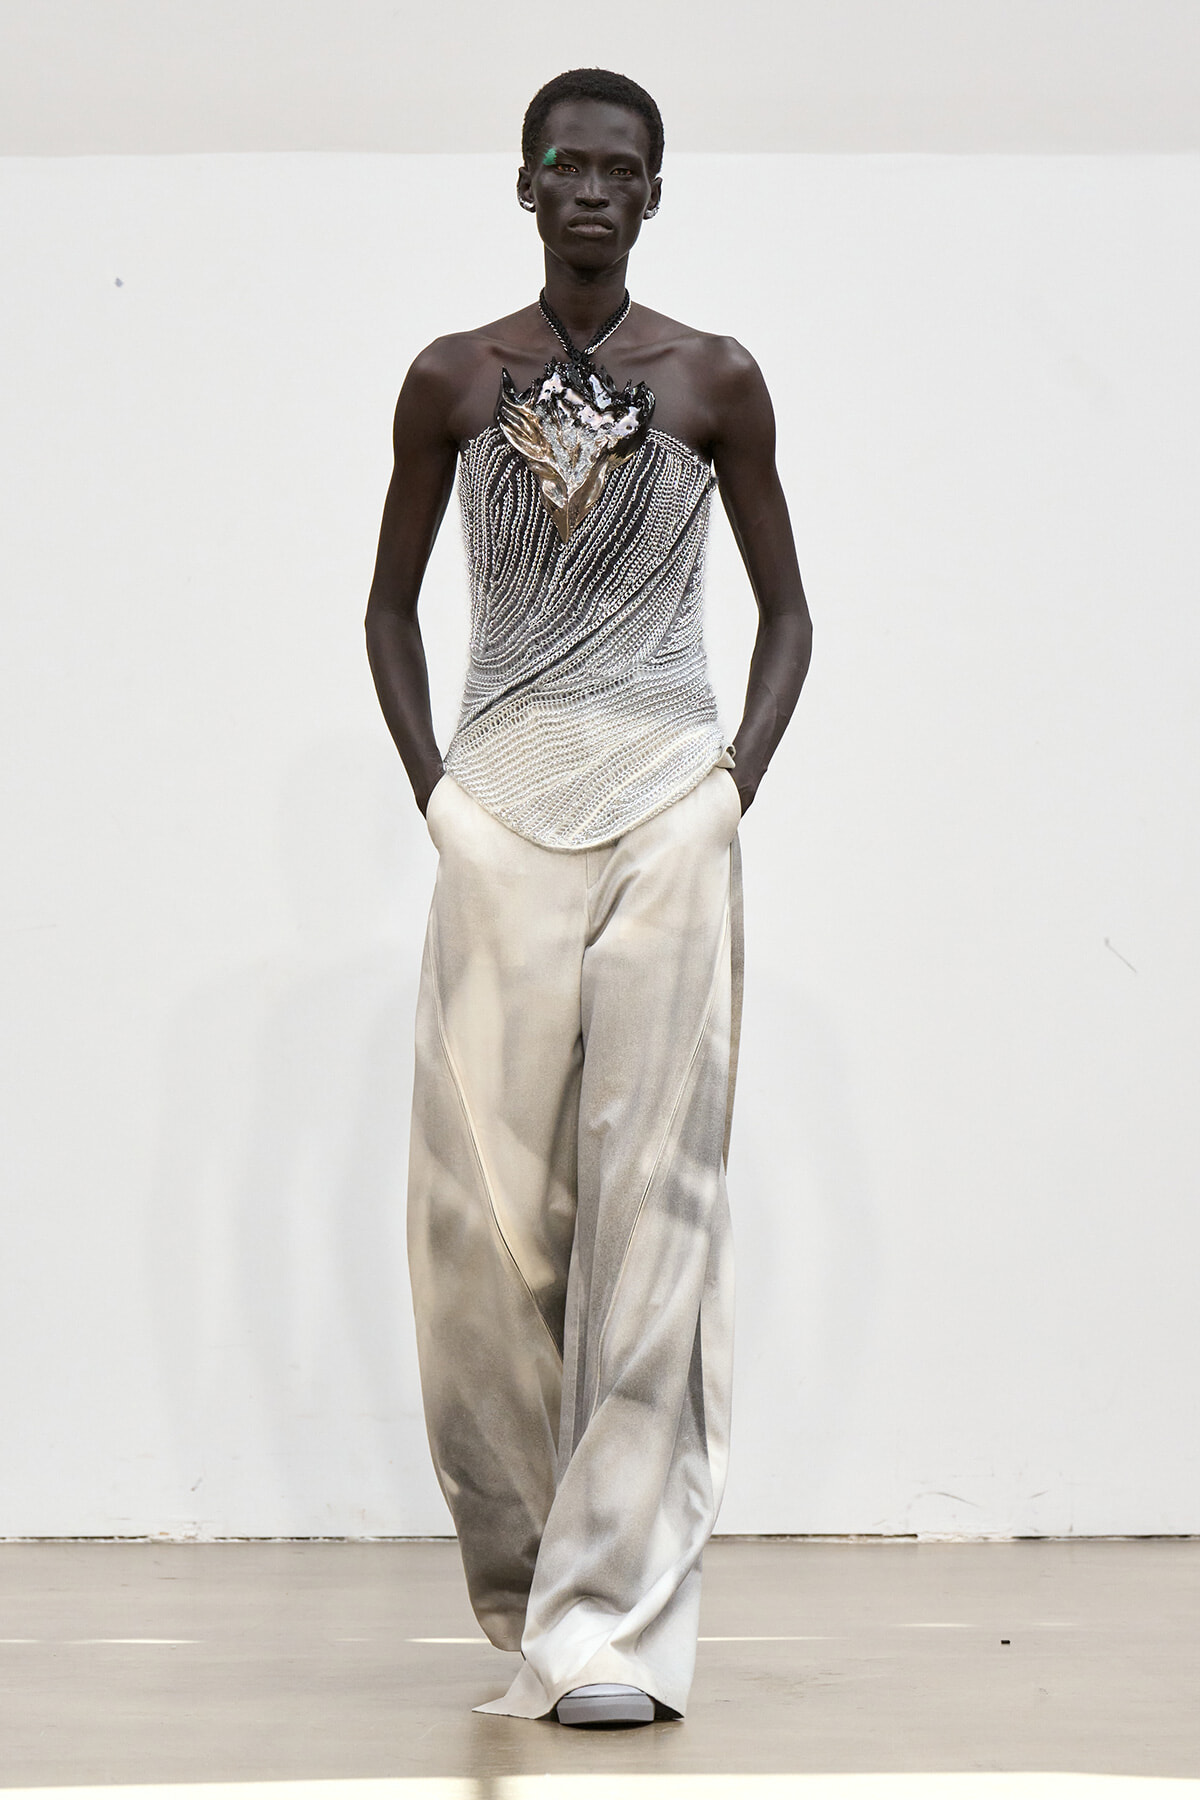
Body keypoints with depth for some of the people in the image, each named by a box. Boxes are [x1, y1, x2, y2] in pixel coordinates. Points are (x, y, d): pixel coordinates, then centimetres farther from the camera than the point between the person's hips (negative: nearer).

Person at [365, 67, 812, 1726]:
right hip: (502, 807, 1)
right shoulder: (452, 379, 8)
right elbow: (393, 604, 15)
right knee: (487, 1194, -2)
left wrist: (739, 775, -1)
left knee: (649, 1185, -6)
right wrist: (428, 779, 3)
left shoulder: (716, 381, 5)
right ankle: (527, 1558, 19)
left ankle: (614, 1610, -4)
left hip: (667, 803, -1)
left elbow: (785, 605, 12)